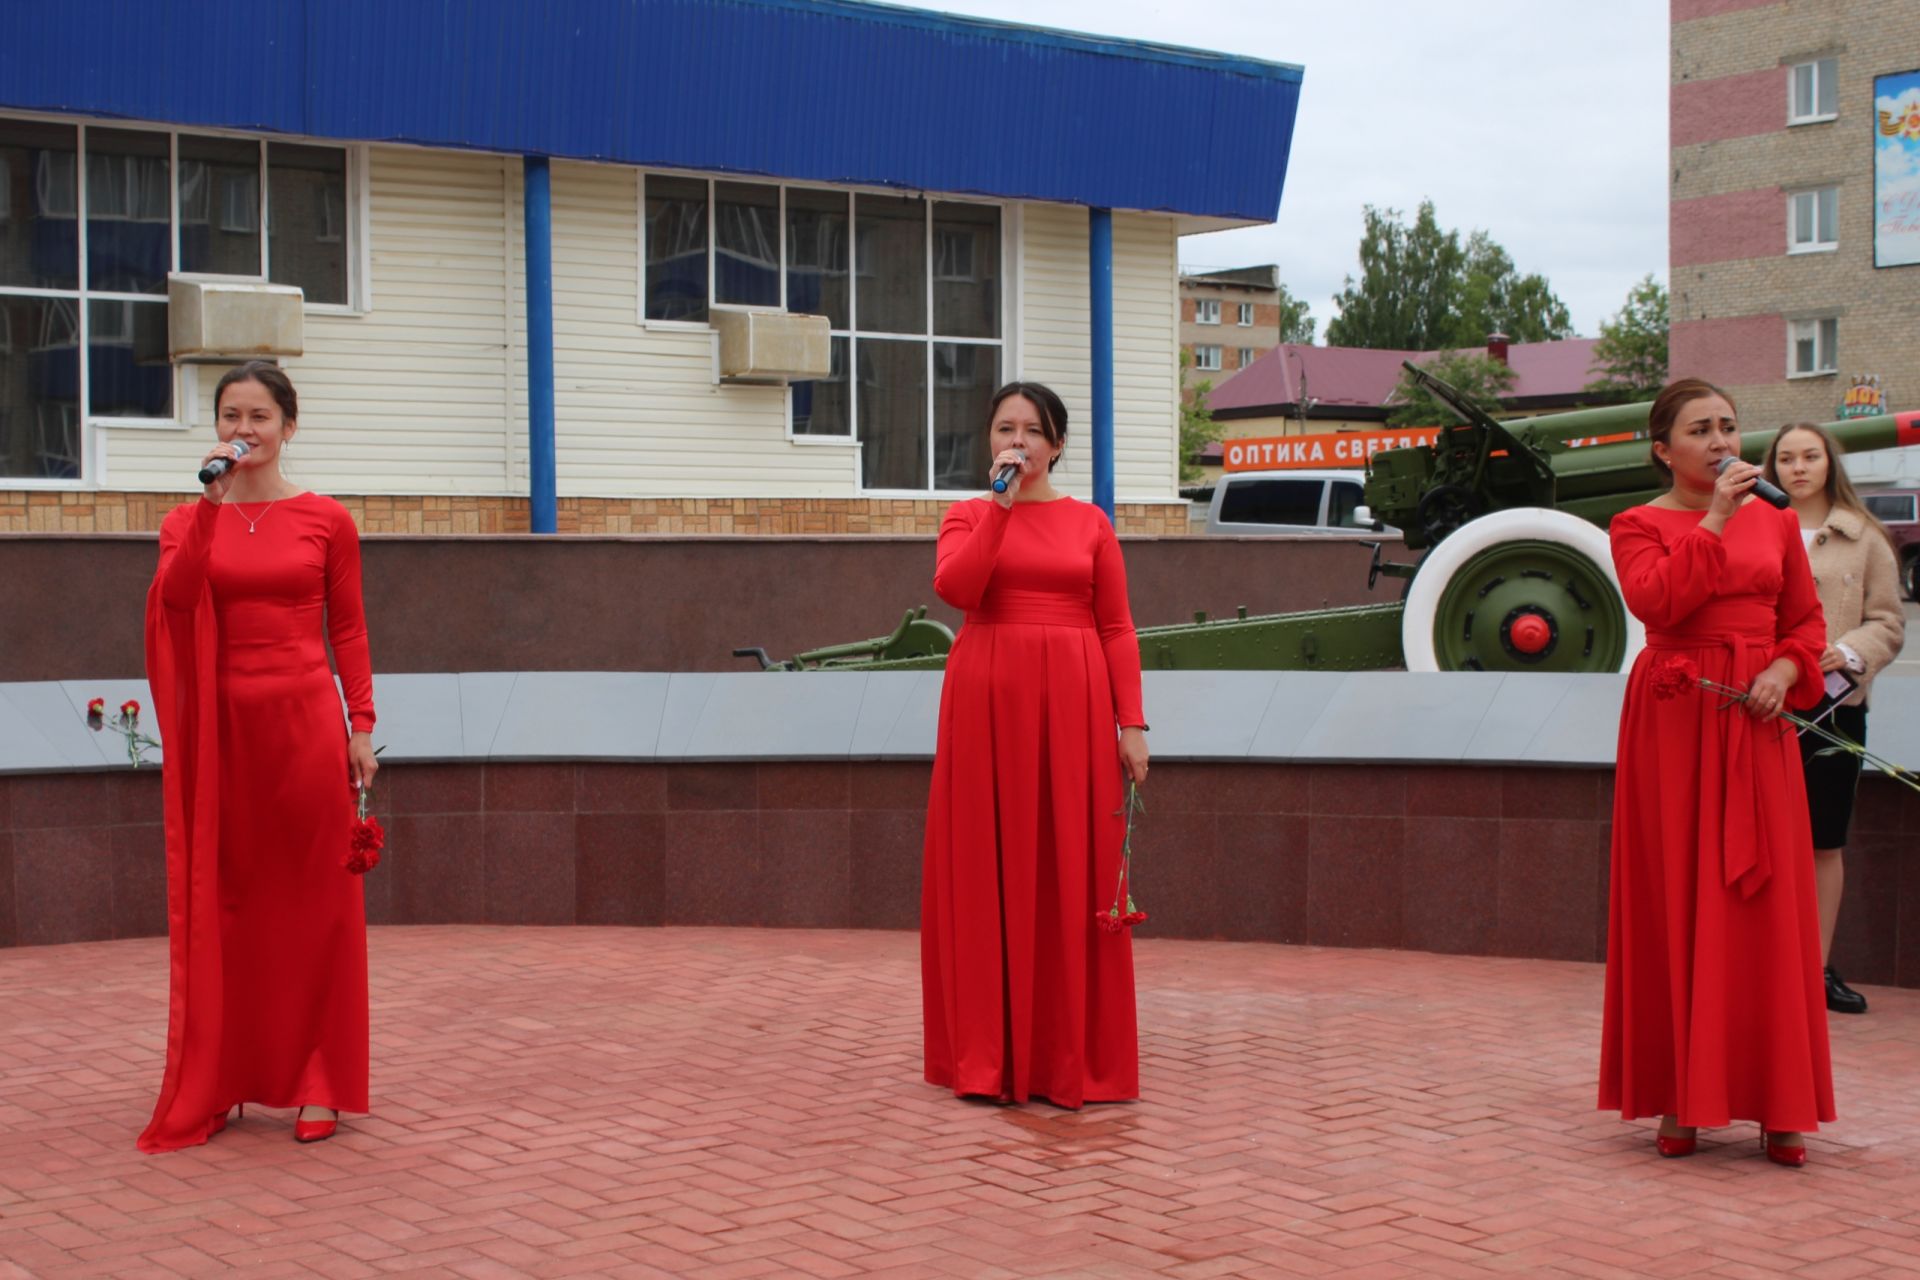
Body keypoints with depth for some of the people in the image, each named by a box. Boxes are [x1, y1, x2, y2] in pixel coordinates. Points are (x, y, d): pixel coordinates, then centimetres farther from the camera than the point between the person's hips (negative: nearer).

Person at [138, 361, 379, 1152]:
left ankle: (316, 1085, 9)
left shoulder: (326, 521, 4)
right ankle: (217, 1083, 14)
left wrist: (362, 725, -1)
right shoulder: (189, 519, 8)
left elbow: (349, 631, 5)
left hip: (304, 721, -1)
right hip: (222, 725, 2)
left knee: (312, 901, 2)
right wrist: (210, 501, -14)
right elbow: (174, 597, -12)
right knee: (222, 904, 5)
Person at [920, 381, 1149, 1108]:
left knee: (1073, 872, 1)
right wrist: (1001, 503, -12)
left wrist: (1131, 722, -2)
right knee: (989, 869, 2)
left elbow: (1117, 629, 5)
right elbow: (954, 588, -12)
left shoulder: (1090, 523, 9)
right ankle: (988, 1055, 10)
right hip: (987, 700, 0)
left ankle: (1073, 1055, 11)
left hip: (1072, 703, 0)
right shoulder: (969, 516, 8)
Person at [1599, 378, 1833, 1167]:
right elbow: (1654, 601, -17)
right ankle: (1679, 1100, 7)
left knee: (1767, 904, 0)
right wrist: (1716, 519, -17)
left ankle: (1777, 1104, 7)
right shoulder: (1639, 525, 2)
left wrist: (1786, 670, -5)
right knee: (1676, 902, 0)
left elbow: (1807, 621, 15)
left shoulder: (1776, 523, 12)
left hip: (1756, 726, 3)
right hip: (1674, 724, -2)